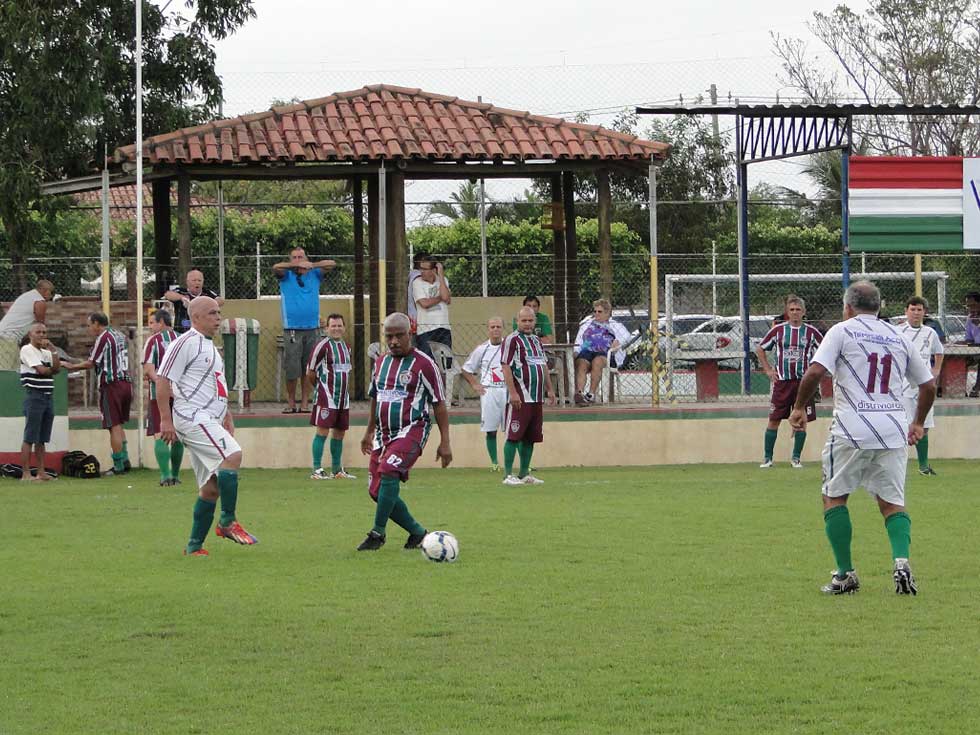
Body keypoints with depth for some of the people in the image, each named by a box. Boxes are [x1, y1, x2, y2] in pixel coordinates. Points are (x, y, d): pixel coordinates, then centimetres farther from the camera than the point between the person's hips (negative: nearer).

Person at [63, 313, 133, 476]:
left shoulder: (103, 338, -10)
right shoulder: (120, 336, 15)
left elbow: (91, 363, -8)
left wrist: (71, 366, 4)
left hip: (111, 385, -8)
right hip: (126, 383, 8)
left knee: (114, 426, -4)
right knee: (119, 425, 18)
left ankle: (119, 466, -3)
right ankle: (124, 461, 17)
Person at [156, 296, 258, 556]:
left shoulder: (209, 346, 22)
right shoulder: (186, 343, -8)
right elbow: (163, 379, -13)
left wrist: (226, 416, 25)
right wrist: (166, 419, -18)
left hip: (209, 422, 10)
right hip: (193, 418, -10)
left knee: (211, 487, 6)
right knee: (232, 455, -25)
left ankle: (195, 546, 10)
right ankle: (228, 521, -19)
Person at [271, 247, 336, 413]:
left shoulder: (314, 275, 10)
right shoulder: (286, 276, 6)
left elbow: (331, 264, 0)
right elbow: (276, 267, -13)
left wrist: (311, 265, -14)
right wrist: (296, 266, -25)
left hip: (312, 329, 2)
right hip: (292, 330, -2)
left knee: (308, 370, 3)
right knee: (292, 370, -3)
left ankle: (305, 403, 7)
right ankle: (291, 403, 7)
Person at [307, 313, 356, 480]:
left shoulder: (346, 347, 14)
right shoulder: (323, 346, -11)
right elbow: (310, 373, -7)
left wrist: (346, 390, 14)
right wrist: (321, 387, 6)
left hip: (343, 397, 8)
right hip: (326, 397, -8)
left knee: (339, 433, 12)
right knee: (323, 431, -10)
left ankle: (337, 470, 21)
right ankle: (317, 470, -9)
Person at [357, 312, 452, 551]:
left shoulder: (423, 364, -7)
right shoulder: (381, 363, 12)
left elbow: (439, 405, -5)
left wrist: (445, 442, -8)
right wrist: (369, 431, 30)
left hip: (412, 431, -7)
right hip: (384, 433, 7)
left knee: (388, 471, -29)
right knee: (377, 491, 1)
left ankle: (378, 533, -20)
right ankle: (418, 532, 17)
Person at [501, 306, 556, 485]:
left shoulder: (536, 341, 19)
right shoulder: (511, 340, -7)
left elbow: (544, 366, 26)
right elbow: (506, 367, -14)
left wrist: (549, 389, 21)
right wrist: (512, 392, -20)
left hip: (536, 398, 8)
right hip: (519, 398, -8)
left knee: (530, 437, 10)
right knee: (514, 436, -8)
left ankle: (524, 474, 17)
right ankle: (509, 475, -7)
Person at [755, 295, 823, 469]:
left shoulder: (810, 332, 3)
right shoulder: (778, 330, 4)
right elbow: (760, 349, 14)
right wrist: (768, 370, 7)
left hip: (803, 382, 0)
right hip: (782, 381, 0)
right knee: (774, 420, -1)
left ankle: (796, 458, 11)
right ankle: (767, 458, 7)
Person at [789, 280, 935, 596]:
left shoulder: (842, 331, 3)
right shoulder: (899, 337, 16)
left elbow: (815, 372, -11)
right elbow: (928, 385, 19)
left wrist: (799, 407, 3)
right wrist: (918, 423, 33)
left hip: (852, 429, -4)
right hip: (893, 429, 4)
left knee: (834, 497, 10)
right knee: (892, 502, 9)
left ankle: (845, 574, 5)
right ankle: (901, 561, -16)